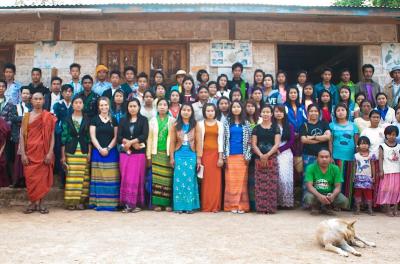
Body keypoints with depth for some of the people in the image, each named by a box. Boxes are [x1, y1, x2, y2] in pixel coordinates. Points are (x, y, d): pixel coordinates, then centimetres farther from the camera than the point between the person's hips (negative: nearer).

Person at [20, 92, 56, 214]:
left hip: (44, 152, -1)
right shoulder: (27, 116, 6)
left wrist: (50, 153, -9)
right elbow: (22, 135, 2)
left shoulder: (49, 117, 3)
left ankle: (40, 203, 9)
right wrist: (23, 154, -6)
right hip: (30, 152, 1)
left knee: (43, 177, 1)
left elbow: (52, 136, 0)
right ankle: (32, 202, 9)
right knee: (30, 177, 0)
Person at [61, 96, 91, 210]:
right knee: (71, 176, -4)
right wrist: (63, 155, -1)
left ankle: (81, 201, 6)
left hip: (83, 151, 1)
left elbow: (89, 137, 6)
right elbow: (63, 137, 3)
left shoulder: (87, 120, 8)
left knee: (83, 176, 0)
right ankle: (71, 201, 2)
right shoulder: (67, 120, 5)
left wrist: (89, 153, -2)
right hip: (71, 152, -1)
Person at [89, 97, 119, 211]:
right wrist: (100, 149, -12)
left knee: (111, 177, -2)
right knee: (99, 177, -2)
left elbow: (116, 137, 5)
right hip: (97, 152, -1)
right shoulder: (94, 119, 6)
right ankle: (98, 202, 2)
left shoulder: (113, 120, 10)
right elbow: (93, 137, 0)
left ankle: (111, 203, 3)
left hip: (111, 152, 1)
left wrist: (108, 148, -8)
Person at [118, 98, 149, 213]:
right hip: (125, 153, 2)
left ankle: (137, 204, 3)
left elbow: (144, 135, -8)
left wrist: (130, 142, -15)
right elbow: (119, 137, 1)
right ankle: (127, 204, 4)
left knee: (136, 178, -3)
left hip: (139, 153, -2)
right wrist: (133, 143, -12)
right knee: (126, 179, -1)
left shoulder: (143, 120, 6)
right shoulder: (123, 120, 12)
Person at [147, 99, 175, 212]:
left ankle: (168, 203, 5)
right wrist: (149, 155, 3)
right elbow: (150, 138, 7)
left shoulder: (172, 121, 5)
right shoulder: (153, 120, 9)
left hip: (168, 153, -1)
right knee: (156, 178, -1)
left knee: (168, 178, -1)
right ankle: (157, 203, 6)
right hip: (156, 153, 1)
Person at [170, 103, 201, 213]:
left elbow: (198, 142, 2)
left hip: (191, 156, 0)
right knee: (179, 180, 0)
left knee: (190, 180, 1)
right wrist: (171, 157, -1)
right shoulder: (175, 125, 5)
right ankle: (179, 206, 4)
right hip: (179, 156, 1)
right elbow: (172, 142, 3)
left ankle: (190, 206, 6)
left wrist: (199, 157, -3)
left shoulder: (195, 126, 3)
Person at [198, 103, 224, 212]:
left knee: (216, 180, -1)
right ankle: (205, 206, 3)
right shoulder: (201, 124, 7)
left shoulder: (219, 124, 9)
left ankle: (215, 206, 4)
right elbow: (200, 140, 3)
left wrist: (221, 157, -3)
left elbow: (220, 140, 5)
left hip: (215, 153, 1)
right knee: (205, 179, -2)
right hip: (204, 153, -1)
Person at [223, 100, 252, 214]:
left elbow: (249, 141, 7)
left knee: (241, 181, -2)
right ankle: (232, 205, 3)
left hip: (242, 156, 0)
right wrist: (224, 156, -1)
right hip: (230, 156, 0)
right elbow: (224, 140, 5)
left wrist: (247, 156, -2)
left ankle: (241, 206, 3)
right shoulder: (226, 122, 7)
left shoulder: (246, 123, 9)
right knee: (231, 181, -2)